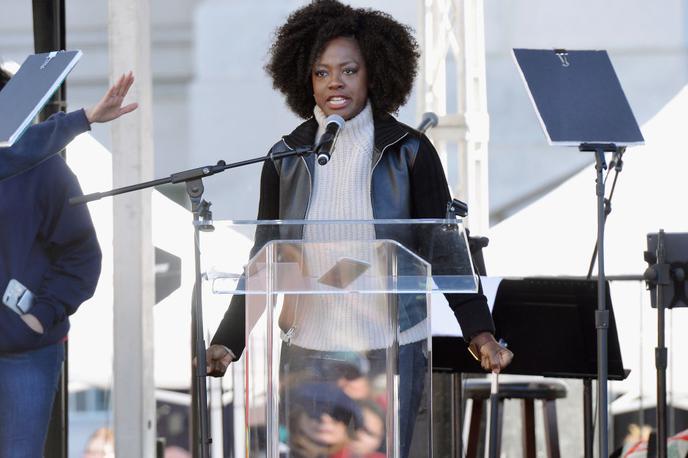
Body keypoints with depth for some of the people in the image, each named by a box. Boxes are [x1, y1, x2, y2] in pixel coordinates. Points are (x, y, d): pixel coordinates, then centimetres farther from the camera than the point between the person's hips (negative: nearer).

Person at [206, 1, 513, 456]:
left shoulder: (409, 153, -3)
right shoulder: (287, 158, 4)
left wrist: (481, 333, -9)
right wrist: (226, 343, -1)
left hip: (392, 349, -2)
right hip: (309, 346, 2)